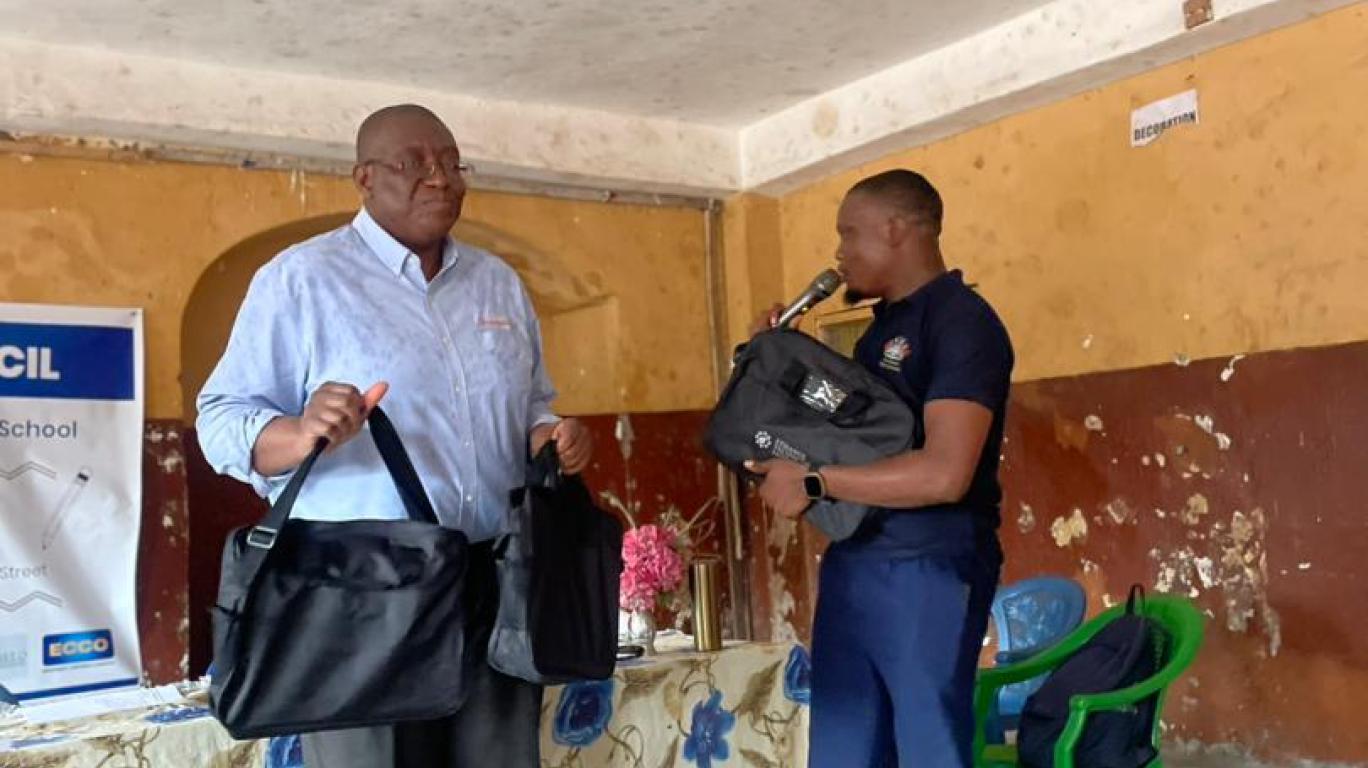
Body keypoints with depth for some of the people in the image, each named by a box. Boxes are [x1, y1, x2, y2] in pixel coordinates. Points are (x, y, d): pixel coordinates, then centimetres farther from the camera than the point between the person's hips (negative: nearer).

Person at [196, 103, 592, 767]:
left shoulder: (500, 283, 15)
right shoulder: (299, 278, -2)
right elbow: (223, 418, -5)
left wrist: (552, 439, 1)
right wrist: (303, 434, -26)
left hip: (496, 583, 5)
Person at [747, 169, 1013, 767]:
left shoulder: (961, 321, -12)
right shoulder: (883, 326, 17)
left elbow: (944, 473, -23)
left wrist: (813, 482, -17)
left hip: (928, 571, -9)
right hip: (851, 563, 9)